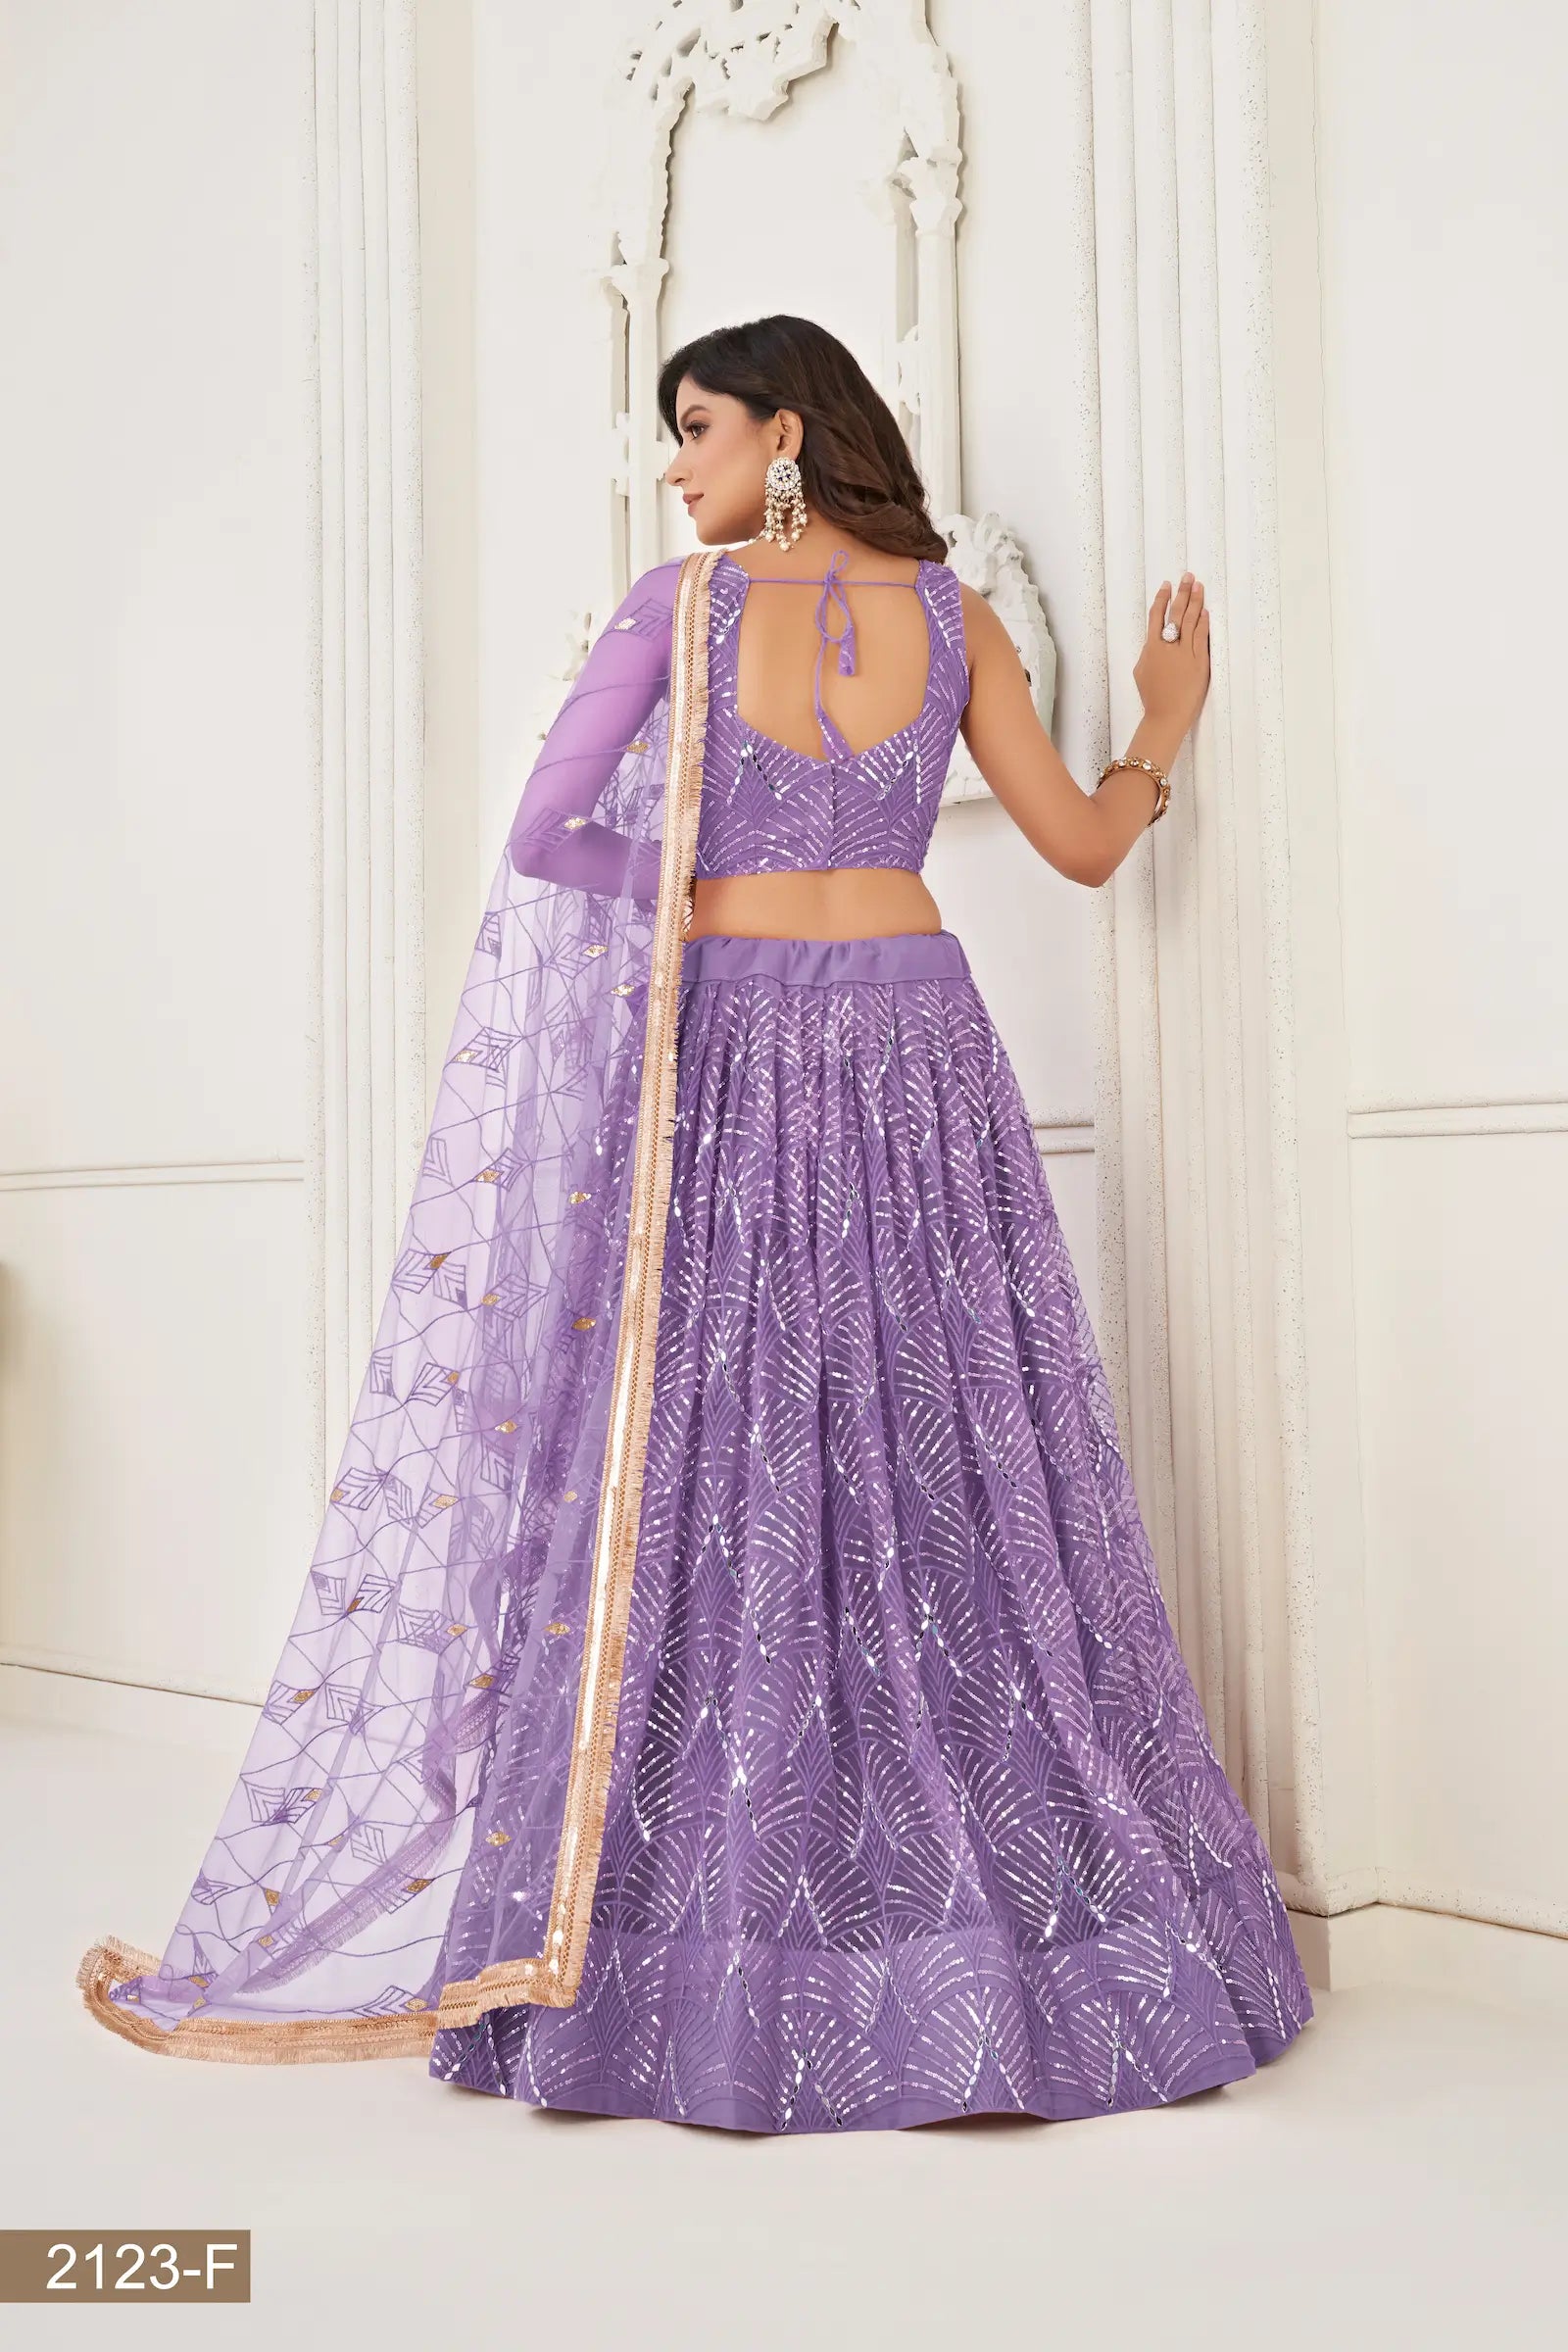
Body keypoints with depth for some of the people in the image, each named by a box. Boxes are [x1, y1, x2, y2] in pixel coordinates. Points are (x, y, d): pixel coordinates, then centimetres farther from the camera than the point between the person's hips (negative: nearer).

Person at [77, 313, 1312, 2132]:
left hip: (726, 1061, -3)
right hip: (915, 1052, 3)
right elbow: (1083, 843, 10)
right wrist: (1167, 729, 29)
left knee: (715, 1486, 2)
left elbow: (540, 834, -4)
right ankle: (1026, 1931, 14)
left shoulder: (681, 604, -2)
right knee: (945, 1483, 6)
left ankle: (730, 1970, 8)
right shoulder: (952, 615, 7)